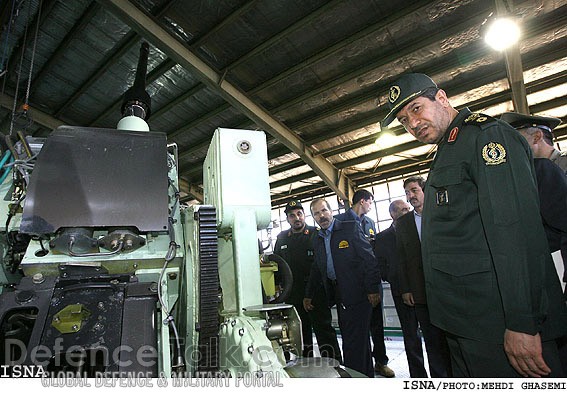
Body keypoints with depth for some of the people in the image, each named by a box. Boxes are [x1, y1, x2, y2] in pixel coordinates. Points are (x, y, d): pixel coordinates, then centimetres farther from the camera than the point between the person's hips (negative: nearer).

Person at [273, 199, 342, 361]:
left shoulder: (316, 234, -4)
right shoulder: (282, 238, 9)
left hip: (316, 293, -4)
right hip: (293, 295, 5)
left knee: (324, 329, 0)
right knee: (301, 332, 17)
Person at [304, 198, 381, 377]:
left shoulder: (350, 228, -8)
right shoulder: (317, 240, 10)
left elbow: (369, 259, -11)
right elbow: (316, 269, 18)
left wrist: (372, 288, -14)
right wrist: (308, 295, 17)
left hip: (357, 293, -6)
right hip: (338, 294, 7)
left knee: (353, 342, -4)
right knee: (359, 339, 19)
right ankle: (366, 375, 34)